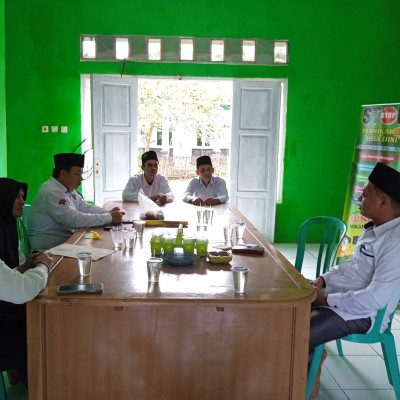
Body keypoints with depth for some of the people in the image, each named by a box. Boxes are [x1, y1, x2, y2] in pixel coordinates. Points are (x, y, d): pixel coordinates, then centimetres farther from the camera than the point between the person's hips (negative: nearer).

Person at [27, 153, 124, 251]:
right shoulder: (52, 192, -21)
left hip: (67, 238, 9)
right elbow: (74, 220, -27)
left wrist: (108, 213, -5)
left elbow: (85, 207, 14)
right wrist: (110, 218, -24)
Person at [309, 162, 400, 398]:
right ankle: (311, 354, 19)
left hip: (361, 313, -10)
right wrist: (322, 280, 4)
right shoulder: (372, 228, 8)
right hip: (336, 295, 10)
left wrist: (327, 299, -19)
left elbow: (375, 298, -28)